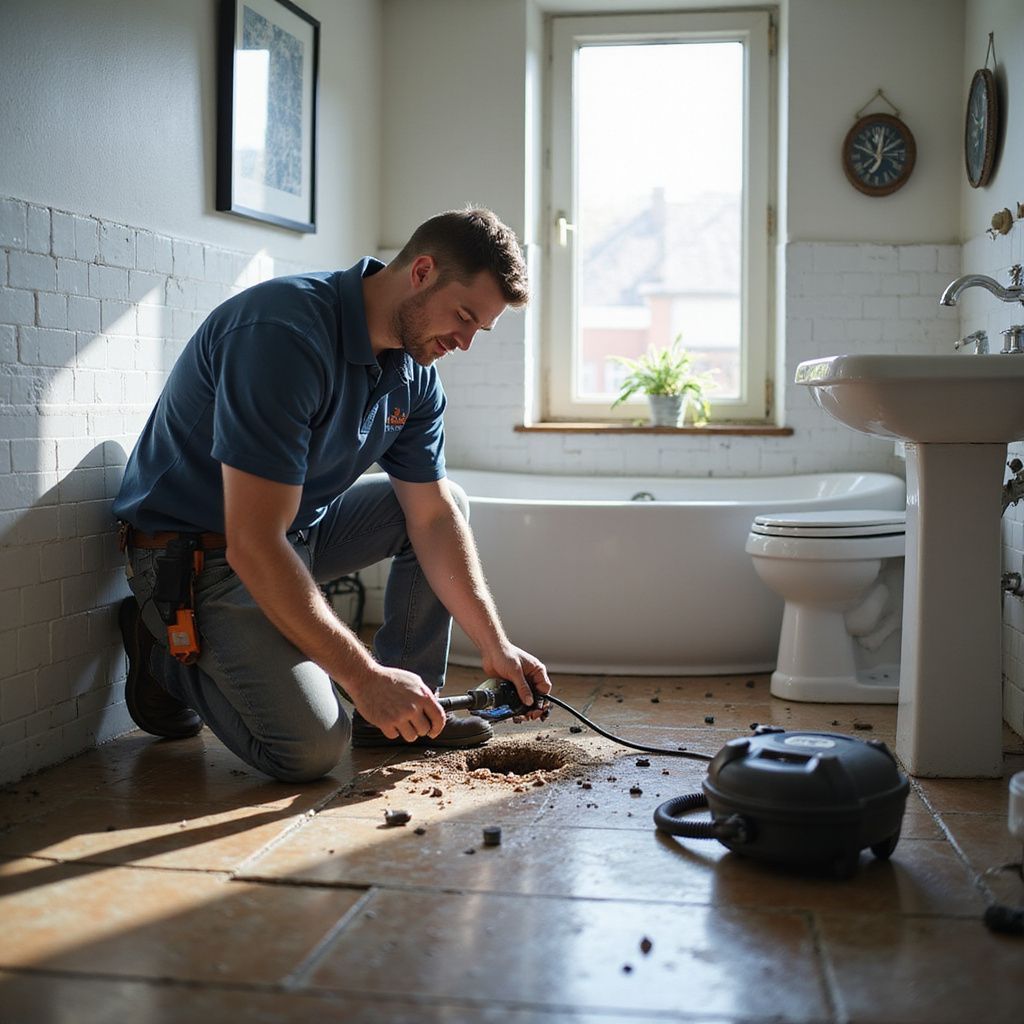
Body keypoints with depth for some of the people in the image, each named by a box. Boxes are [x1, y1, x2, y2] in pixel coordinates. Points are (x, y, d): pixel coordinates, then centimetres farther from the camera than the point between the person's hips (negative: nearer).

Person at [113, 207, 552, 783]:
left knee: (447, 500, 6)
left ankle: (409, 708, 8)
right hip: (196, 555, -9)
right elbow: (253, 545, -33)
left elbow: (434, 516, 4)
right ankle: (166, 652, 5)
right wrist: (367, 677, -31)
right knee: (312, 747, -20)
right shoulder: (285, 332, -30)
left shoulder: (416, 374, -2)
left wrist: (496, 646, -5)